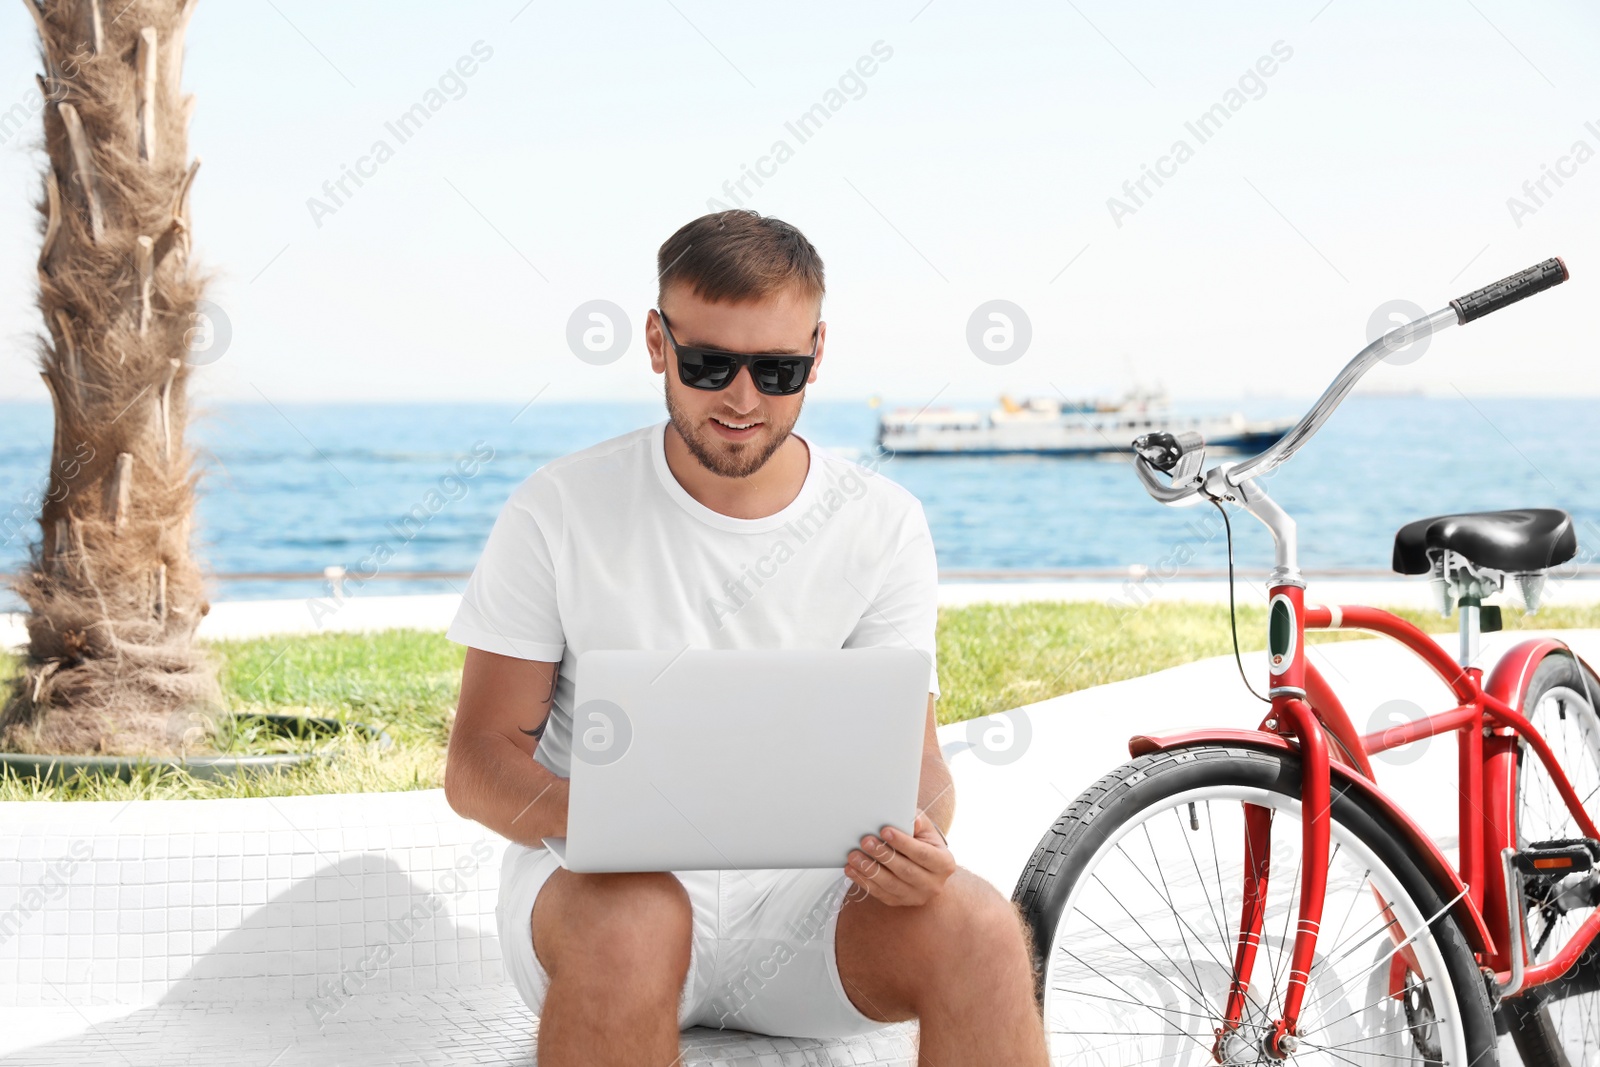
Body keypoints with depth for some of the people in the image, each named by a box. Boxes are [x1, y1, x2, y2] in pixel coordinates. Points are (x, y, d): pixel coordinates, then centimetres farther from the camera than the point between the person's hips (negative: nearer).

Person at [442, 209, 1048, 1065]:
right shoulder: (561, 510, -3)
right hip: (594, 883, -2)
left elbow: (909, 748, 4)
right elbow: (478, 757, -3)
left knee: (977, 928, -29)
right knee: (629, 922, -38)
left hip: (800, 896, 2)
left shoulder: (882, 526, 3)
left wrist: (917, 841, -22)